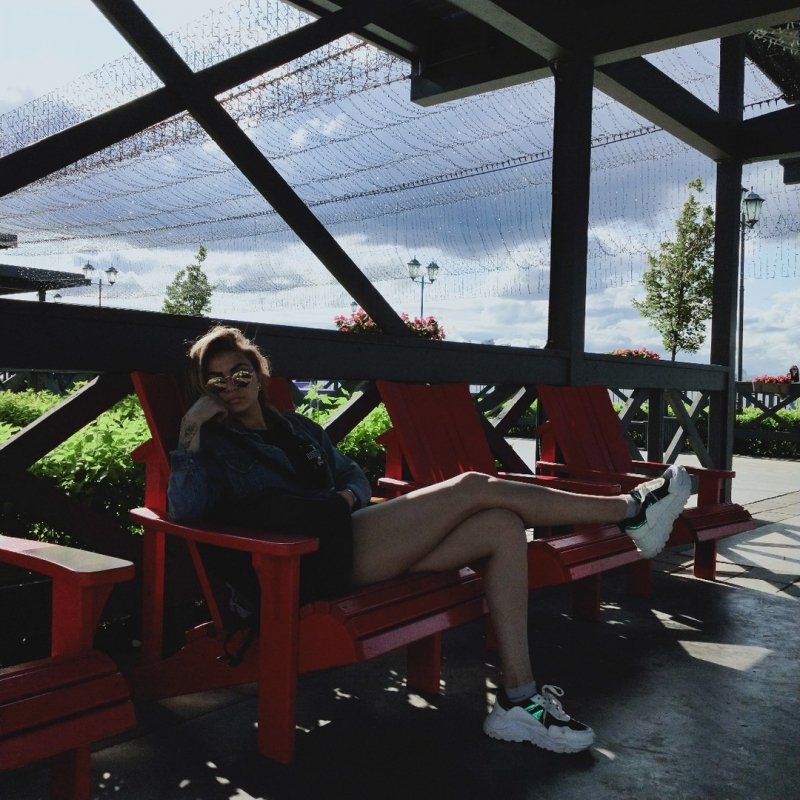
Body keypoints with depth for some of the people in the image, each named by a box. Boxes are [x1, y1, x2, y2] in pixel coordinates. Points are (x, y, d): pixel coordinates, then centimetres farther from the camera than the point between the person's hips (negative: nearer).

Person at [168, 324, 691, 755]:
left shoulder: (299, 429, 26)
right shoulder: (215, 444, 7)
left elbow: (355, 477, 27)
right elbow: (185, 511, -11)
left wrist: (345, 497, 4)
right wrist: (191, 431, -16)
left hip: (360, 540, 8)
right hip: (319, 561, -8)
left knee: (502, 527, -12)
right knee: (477, 487, -17)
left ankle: (518, 699, -15)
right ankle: (630, 511, -8)